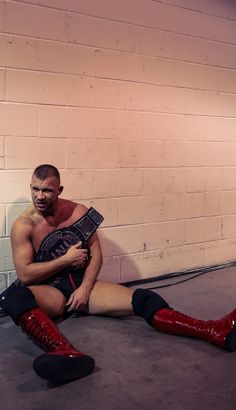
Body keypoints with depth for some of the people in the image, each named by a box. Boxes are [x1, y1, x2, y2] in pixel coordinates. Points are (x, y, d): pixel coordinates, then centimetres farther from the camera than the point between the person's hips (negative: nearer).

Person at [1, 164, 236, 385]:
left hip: (83, 284, 3)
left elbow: (95, 253, 2)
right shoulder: (23, 225, -5)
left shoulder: (78, 211, 3)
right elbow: (25, 275, -10)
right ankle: (67, 354, -63)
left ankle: (215, 332, -33)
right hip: (50, 291, -3)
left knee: (142, 299, -20)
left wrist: (85, 288, -13)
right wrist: (66, 260, -13)